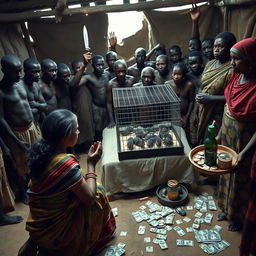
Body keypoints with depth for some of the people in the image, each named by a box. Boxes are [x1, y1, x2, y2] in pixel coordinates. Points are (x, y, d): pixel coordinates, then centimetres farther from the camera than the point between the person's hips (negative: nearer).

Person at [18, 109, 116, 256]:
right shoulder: (66, 164, -30)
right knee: (98, 193, 6)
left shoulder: (41, 151, -7)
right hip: (55, 232, -7)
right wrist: (91, 164, -12)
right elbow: (90, 198, -18)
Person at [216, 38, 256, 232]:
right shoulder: (236, 76, -5)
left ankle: (238, 216, 41)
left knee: (240, 178, 14)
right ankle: (226, 208, 48)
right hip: (228, 132, 7)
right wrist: (220, 133, 10)